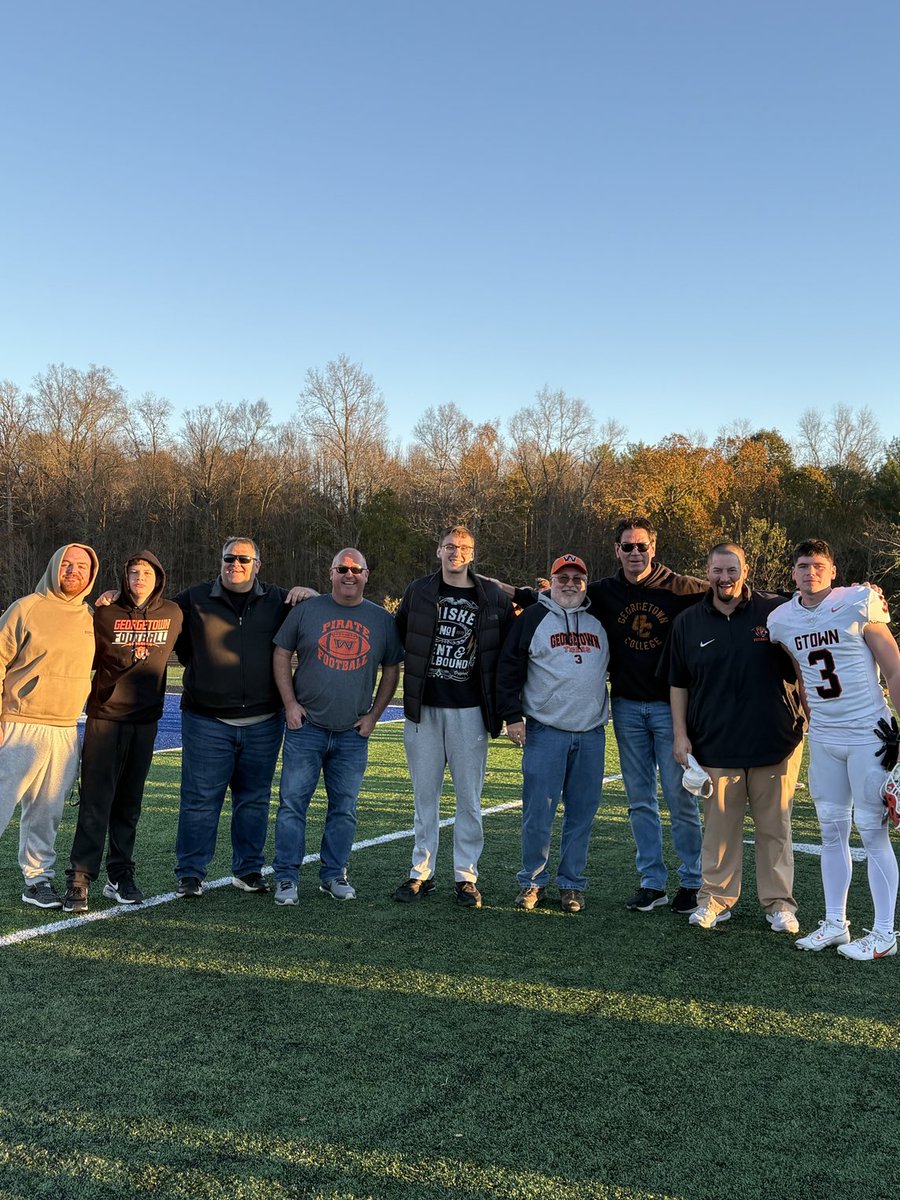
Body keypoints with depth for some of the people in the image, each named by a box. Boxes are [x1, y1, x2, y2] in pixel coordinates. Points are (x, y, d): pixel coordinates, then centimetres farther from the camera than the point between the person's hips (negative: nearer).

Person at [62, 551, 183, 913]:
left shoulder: (172, 614, 3)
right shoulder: (107, 614, -2)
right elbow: (89, 658, 5)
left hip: (145, 720, 2)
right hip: (106, 716, -2)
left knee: (129, 802, 10)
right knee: (96, 801, -4)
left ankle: (120, 876, 18)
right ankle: (79, 879, 1)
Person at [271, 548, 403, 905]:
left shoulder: (382, 620, 6)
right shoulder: (307, 611, 2)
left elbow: (391, 670, 12)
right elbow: (281, 655, 5)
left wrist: (373, 714, 4)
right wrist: (290, 704, -4)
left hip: (353, 733, 2)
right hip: (306, 727, -2)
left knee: (345, 808, 9)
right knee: (293, 802, -1)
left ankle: (334, 875, 22)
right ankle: (286, 877, 10)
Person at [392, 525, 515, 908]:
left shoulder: (493, 597, 2)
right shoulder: (418, 591, 6)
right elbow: (398, 635, 19)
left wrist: (501, 704, 2)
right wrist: (414, 672, 11)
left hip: (469, 710, -1)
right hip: (423, 707, 2)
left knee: (469, 796, 2)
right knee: (424, 794, 8)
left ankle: (467, 876, 12)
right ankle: (421, 872, 17)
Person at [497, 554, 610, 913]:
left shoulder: (600, 621, 13)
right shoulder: (533, 618, 3)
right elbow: (509, 668, 1)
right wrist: (512, 716, -5)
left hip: (591, 734, 3)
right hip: (545, 731, -3)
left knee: (582, 813, 6)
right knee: (538, 812, -2)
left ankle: (571, 884, 18)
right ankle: (532, 881, 12)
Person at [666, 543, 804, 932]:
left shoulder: (777, 612, 0)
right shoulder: (688, 623, 5)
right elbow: (678, 683, 9)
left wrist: (809, 721, 5)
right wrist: (681, 735, 5)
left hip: (774, 741, -1)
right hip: (715, 744, 1)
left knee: (775, 827, 8)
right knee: (719, 826, 6)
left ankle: (779, 901, 20)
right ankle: (716, 897, 19)